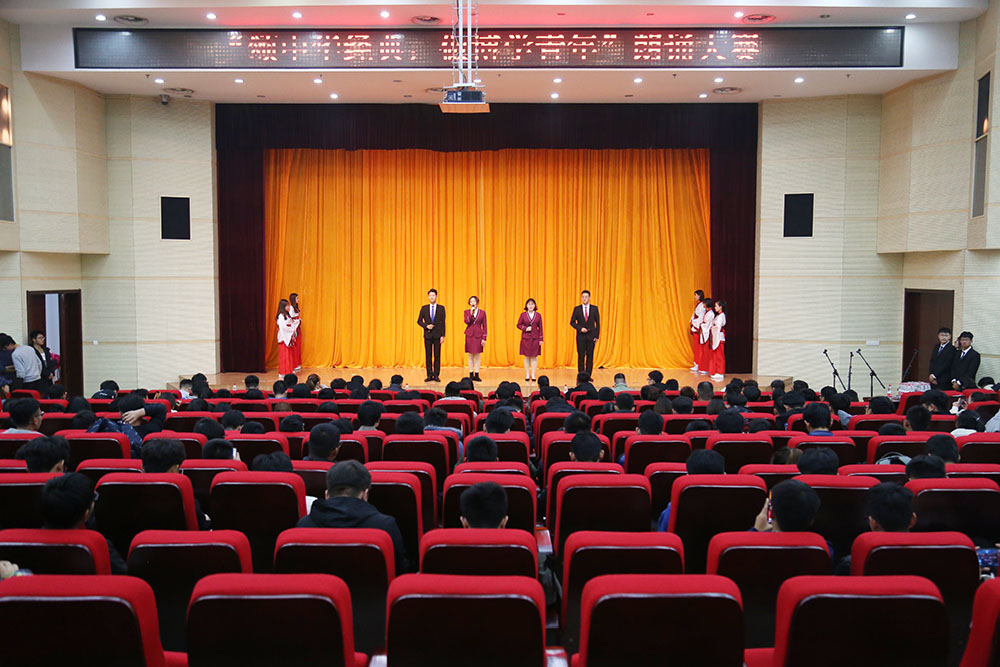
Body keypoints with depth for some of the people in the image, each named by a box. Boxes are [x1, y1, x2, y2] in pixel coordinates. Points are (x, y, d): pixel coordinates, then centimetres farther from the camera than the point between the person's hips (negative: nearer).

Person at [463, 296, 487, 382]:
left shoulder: (482, 312, 5)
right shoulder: (466, 312, 7)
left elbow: (484, 326, 3)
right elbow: (467, 322, -11)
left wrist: (484, 338, -3)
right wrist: (471, 312, -14)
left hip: (478, 335, 0)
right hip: (469, 335, 0)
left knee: (478, 356, 0)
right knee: (470, 356, 4)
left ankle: (476, 375, 6)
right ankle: (471, 374, 10)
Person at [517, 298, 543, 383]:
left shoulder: (538, 315, 4)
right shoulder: (523, 315, 3)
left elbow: (540, 328, 4)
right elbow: (518, 325, 6)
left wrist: (541, 339, 1)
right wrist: (525, 328, -11)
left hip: (535, 338, 0)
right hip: (525, 338, 0)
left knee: (534, 357, 1)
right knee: (526, 357, 4)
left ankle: (533, 375, 6)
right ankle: (527, 375, 10)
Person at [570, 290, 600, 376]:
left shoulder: (594, 308, 4)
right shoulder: (577, 309, 4)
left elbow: (597, 323, 5)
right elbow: (572, 322, 5)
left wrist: (597, 336, -2)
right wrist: (580, 328, -10)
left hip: (591, 336, 0)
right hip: (581, 336, 0)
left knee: (590, 356, 1)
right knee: (581, 356, 0)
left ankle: (588, 375, 7)